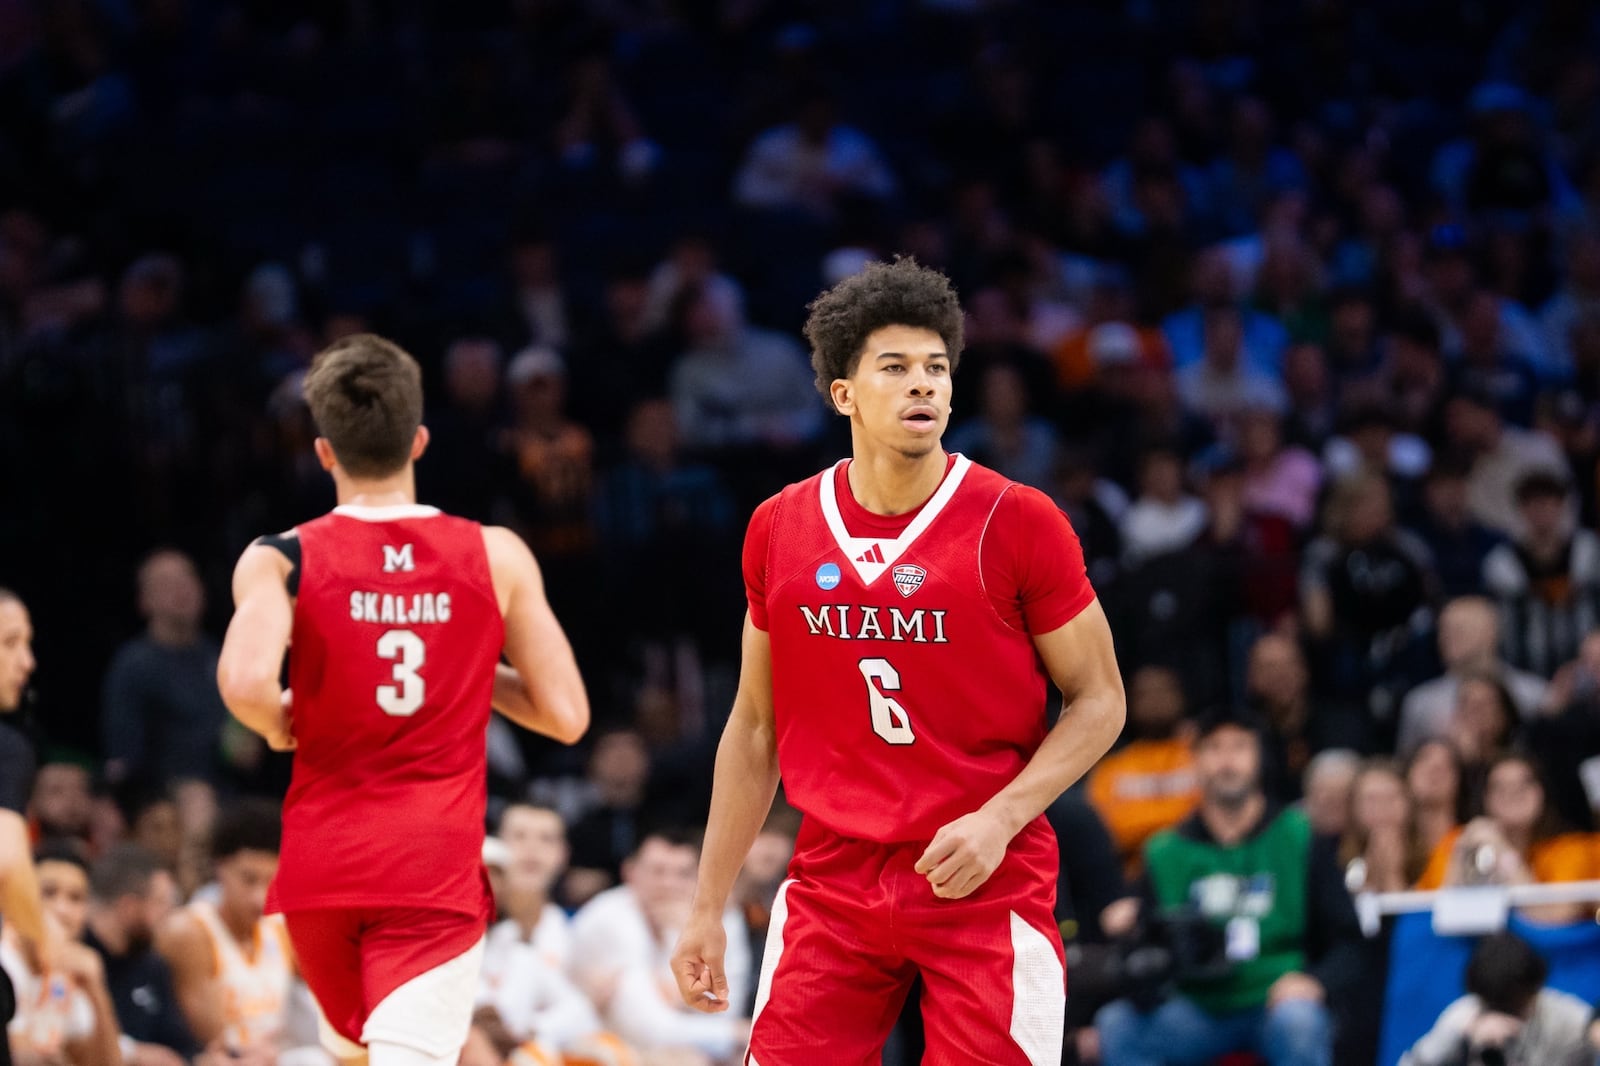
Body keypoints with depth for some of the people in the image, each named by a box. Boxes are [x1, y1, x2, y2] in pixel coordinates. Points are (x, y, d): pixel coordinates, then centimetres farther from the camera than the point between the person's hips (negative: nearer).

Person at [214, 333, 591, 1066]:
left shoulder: (282, 560, -3)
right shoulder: (496, 558, 1)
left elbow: (246, 683, -22)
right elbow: (565, 716, 2)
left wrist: (278, 725, 1)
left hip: (322, 864, 2)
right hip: (438, 866, -2)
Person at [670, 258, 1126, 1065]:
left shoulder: (1017, 523, -7)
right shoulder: (779, 530, 4)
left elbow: (1098, 700, -1)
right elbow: (755, 725, 13)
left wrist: (999, 818, -17)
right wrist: (707, 909, 11)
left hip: (987, 885, -3)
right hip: (833, 888, 3)